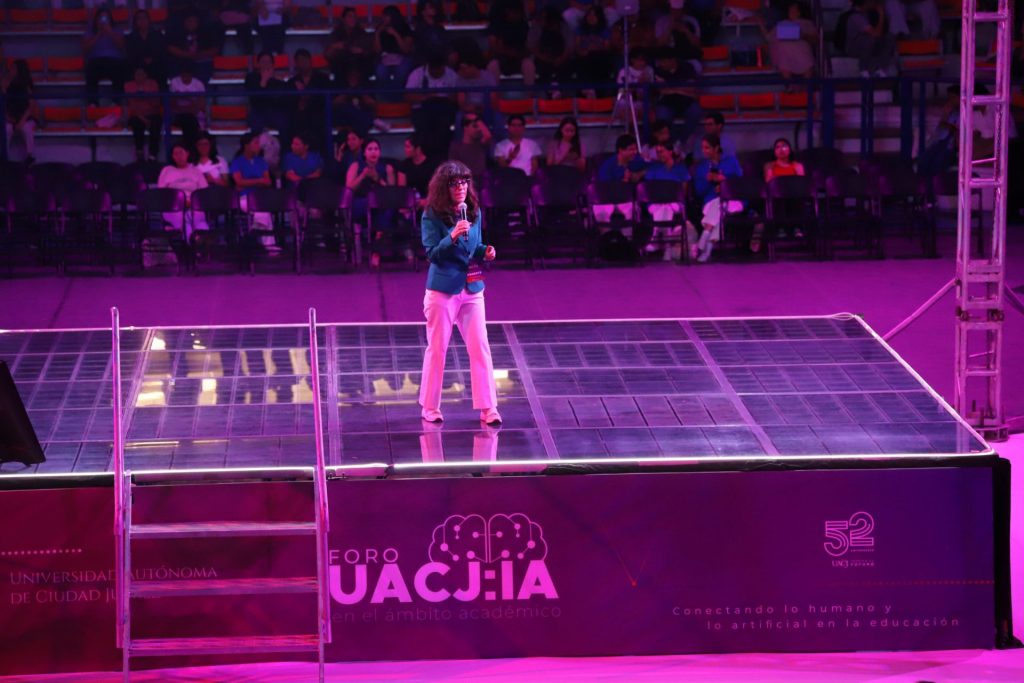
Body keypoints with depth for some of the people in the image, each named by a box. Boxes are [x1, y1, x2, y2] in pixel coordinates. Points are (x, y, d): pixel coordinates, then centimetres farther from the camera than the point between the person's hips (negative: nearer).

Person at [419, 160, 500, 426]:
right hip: (442, 290, -4)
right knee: (437, 349, 5)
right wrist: (453, 237, -30)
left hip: (472, 289, 4)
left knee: (480, 348, 0)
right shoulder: (432, 216, -10)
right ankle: (430, 407, 17)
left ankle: (487, 408, 4)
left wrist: (485, 252, -5)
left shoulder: (474, 212, 5)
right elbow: (432, 254, -15)